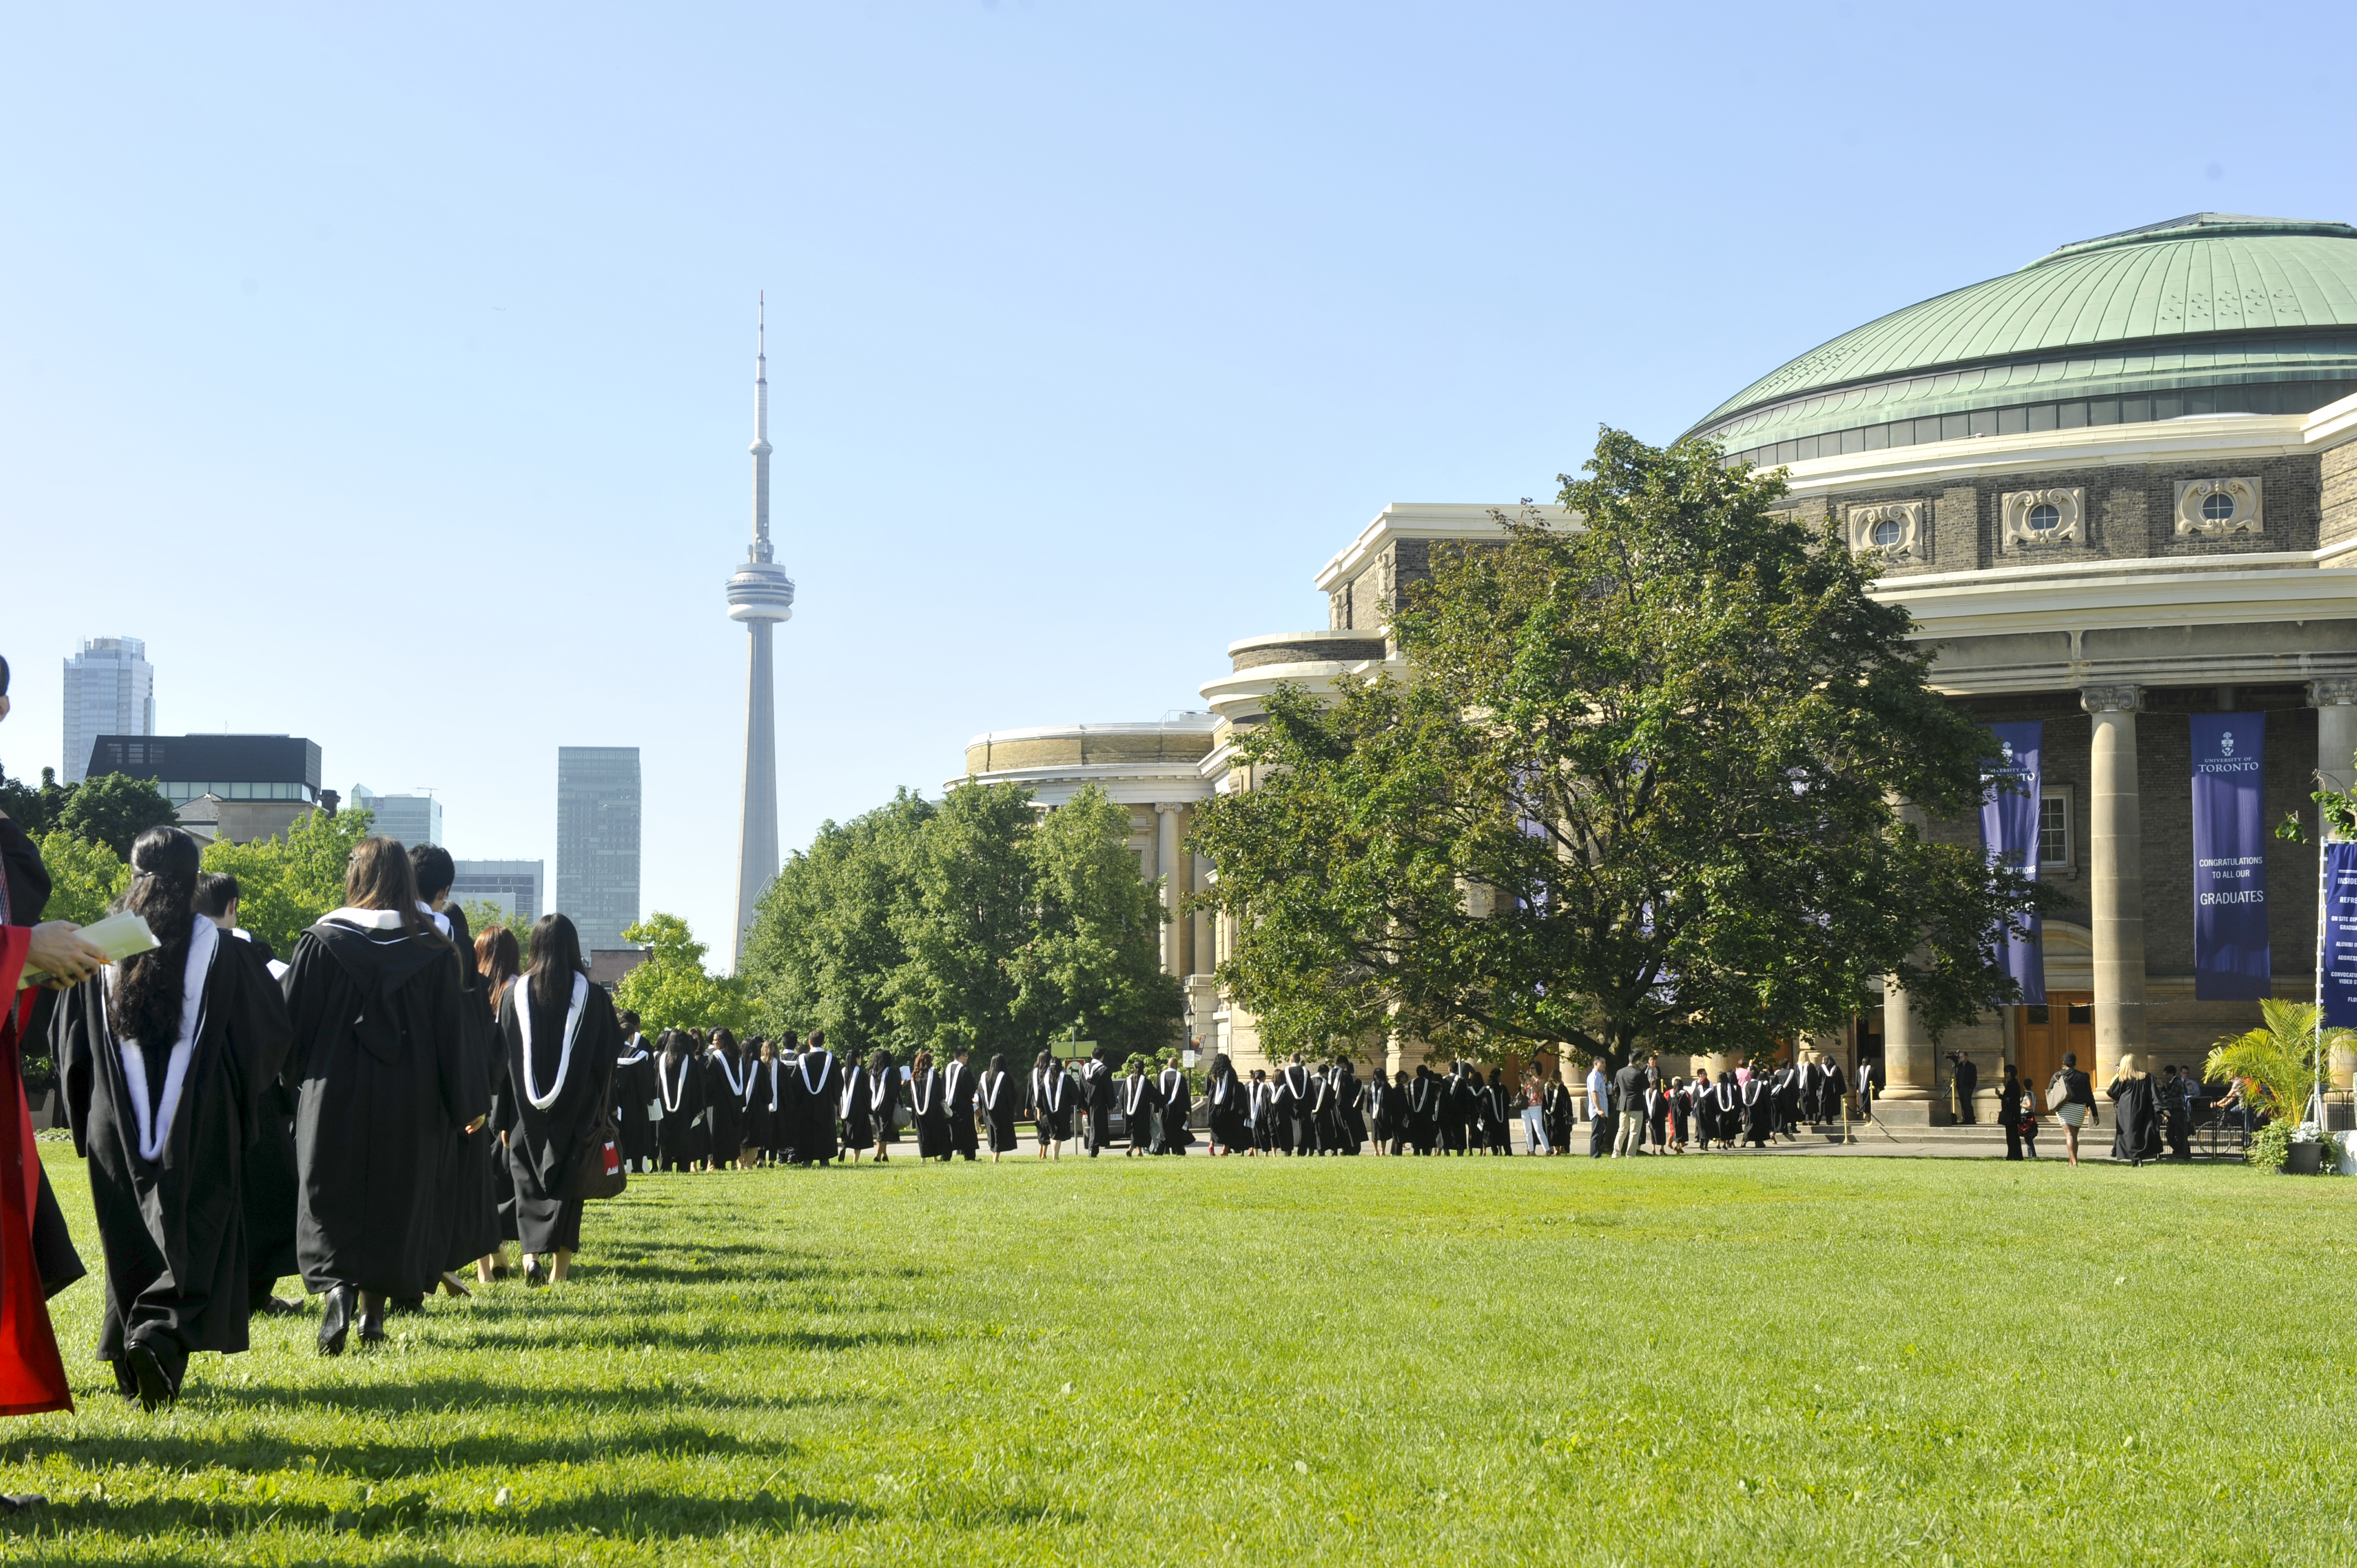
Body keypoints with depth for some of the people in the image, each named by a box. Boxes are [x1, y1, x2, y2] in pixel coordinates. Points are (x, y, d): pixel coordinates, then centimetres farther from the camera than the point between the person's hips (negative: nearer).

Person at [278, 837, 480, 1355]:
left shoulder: (322, 940, -6)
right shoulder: (434, 950, -2)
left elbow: (295, 1021, -2)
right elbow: (452, 1033, 1)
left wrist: (295, 1079, 15)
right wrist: (465, 1106, 8)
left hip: (334, 1097, -2)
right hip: (408, 1103, 2)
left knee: (330, 1199, 4)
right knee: (393, 1202, 13)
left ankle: (336, 1288, -21)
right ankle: (373, 1311, 17)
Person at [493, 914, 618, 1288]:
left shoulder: (515, 994, -2)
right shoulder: (592, 995, -4)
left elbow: (502, 1059, 0)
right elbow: (610, 1056, 0)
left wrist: (504, 1119, 5)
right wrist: (600, 1112, 9)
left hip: (527, 1109, 0)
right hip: (577, 1112, 0)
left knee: (528, 1177, 10)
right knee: (567, 1183, 8)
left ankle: (531, 1254, -10)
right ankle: (560, 1269, 6)